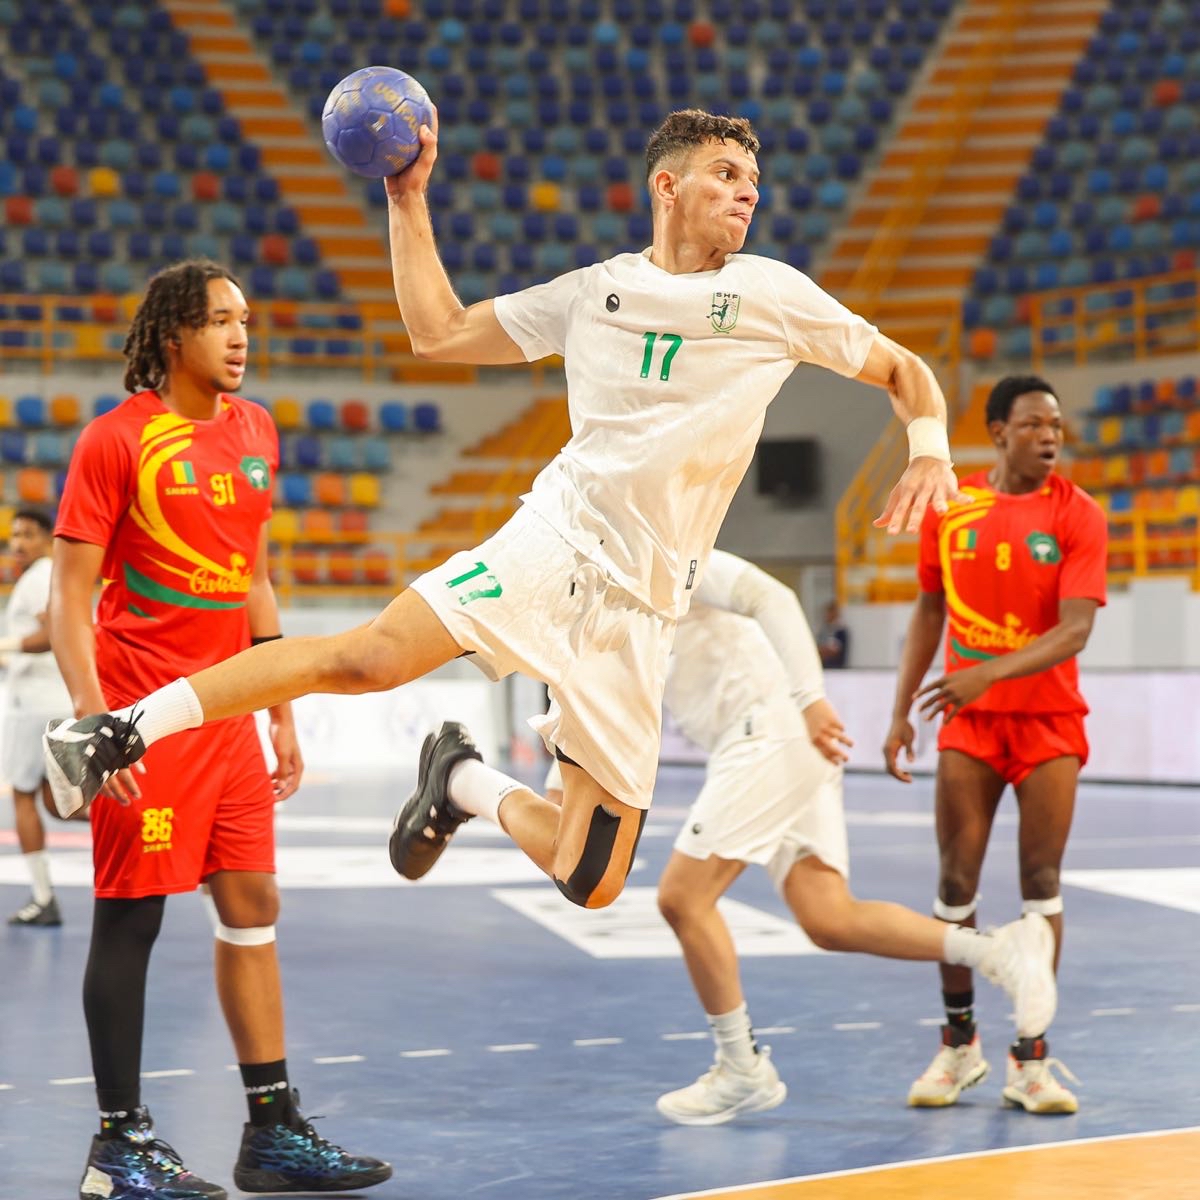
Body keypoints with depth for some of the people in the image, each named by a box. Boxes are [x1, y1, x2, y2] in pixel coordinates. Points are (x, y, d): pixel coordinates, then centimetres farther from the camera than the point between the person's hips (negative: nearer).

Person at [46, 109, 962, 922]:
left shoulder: (772, 295, 5)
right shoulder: (595, 292, 10)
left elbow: (904, 371, 12)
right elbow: (438, 332, 16)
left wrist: (930, 452, -7)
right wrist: (409, 199, 10)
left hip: (643, 608, 0)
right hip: (556, 544, 0)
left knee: (590, 886, -4)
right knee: (372, 657, -28)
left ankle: (467, 782, 25)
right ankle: (123, 731, -17)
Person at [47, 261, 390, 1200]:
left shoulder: (255, 429, 12)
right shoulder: (117, 438, -8)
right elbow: (71, 596, -10)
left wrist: (282, 715, 16)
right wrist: (95, 723, -19)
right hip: (147, 717, -7)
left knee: (253, 908, 8)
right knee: (132, 917, -2)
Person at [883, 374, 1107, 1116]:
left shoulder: (1078, 515, -7)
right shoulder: (948, 507, 2)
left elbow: (1074, 630, -17)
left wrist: (990, 671, -31)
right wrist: (901, 713, 7)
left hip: (1049, 720, -2)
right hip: (968, 721, 2)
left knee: (1041, 880, -3)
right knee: (957, 880, 0)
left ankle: (1030, 1059, 4)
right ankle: (959, 1044, 15)